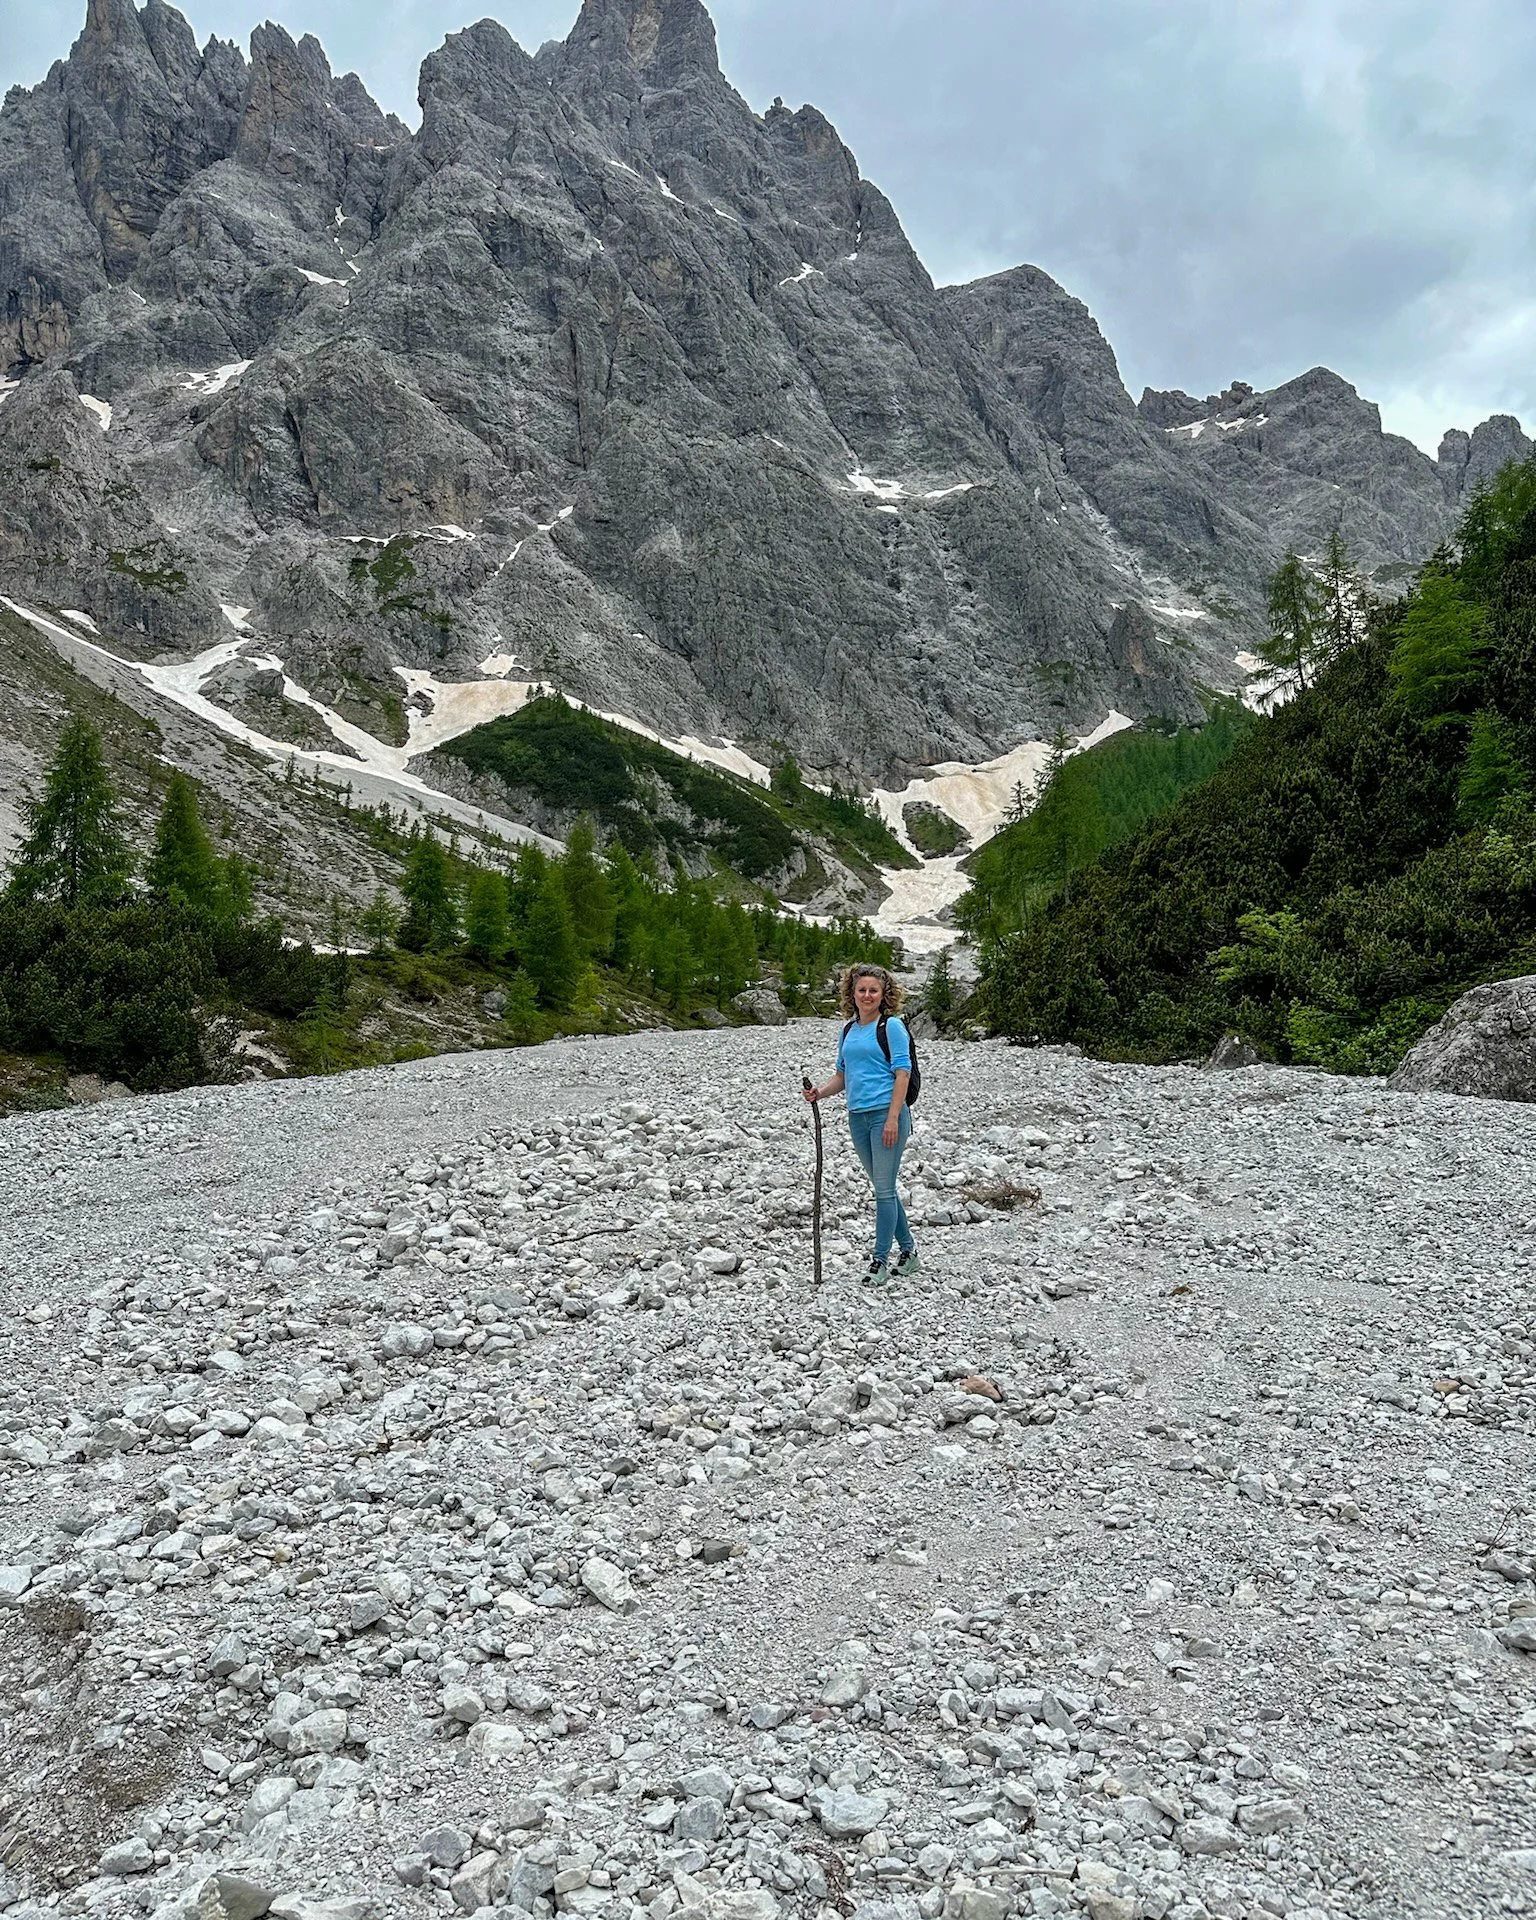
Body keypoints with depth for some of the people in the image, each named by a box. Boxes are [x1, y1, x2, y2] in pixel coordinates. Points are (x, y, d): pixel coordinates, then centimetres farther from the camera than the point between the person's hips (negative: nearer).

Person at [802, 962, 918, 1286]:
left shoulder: (892, 1026, -7)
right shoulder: (849, 1030, 14)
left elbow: (902, 1073, -11)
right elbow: (842, 1075, 19)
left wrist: (893, 1118, -17)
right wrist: (820, 1093, -1)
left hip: (887, 1114, -7)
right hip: (858, 1116, 7)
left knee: (884, 1189, -3)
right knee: (883, 1188, 14)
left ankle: (880, 1260, 6)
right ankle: (907, 1250, 26)